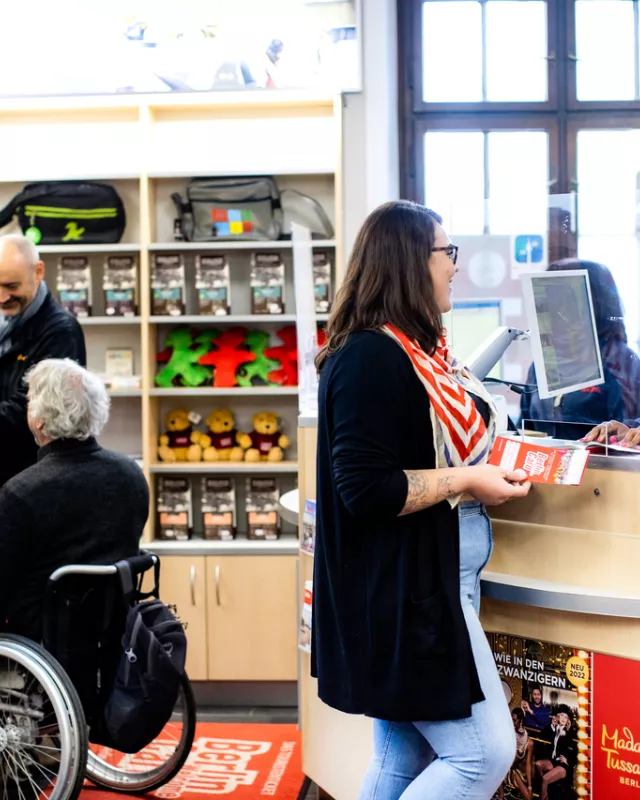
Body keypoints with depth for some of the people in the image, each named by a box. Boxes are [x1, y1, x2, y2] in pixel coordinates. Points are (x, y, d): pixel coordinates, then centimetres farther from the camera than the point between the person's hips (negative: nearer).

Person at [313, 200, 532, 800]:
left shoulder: (424, 349, 12)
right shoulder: (368, 358, -17)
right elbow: (364, 488, -22)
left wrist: (494, 461, 9)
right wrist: (464, 480, -17)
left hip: (439, 581, 10)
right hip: (401, 592, -10)